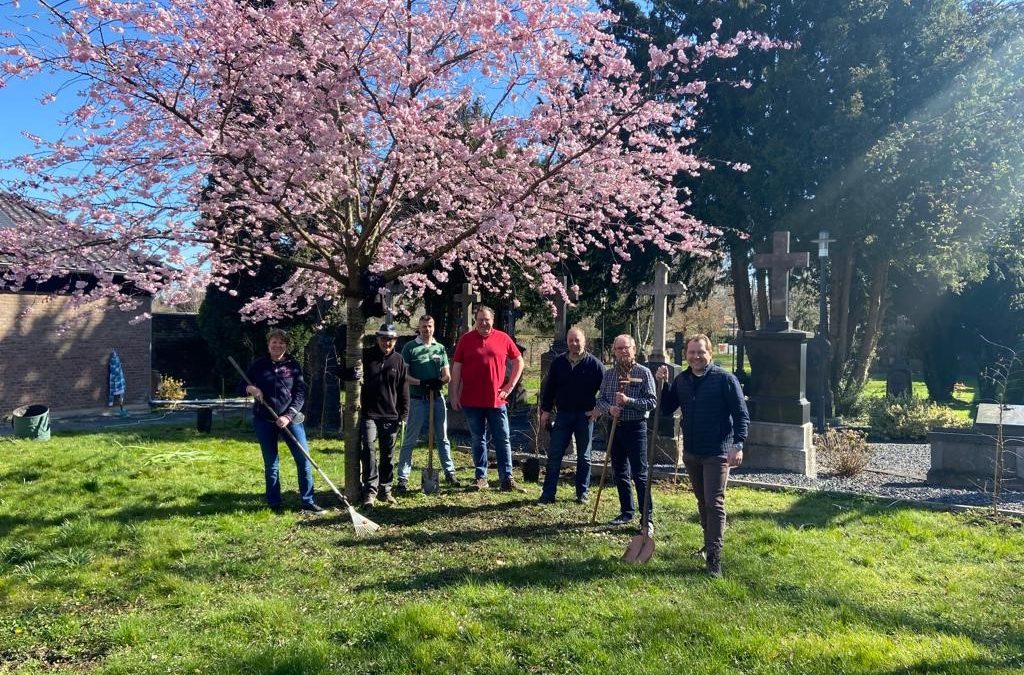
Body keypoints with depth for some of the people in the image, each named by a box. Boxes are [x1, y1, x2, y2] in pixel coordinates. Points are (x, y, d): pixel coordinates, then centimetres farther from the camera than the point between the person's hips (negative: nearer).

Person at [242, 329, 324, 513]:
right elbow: (241, 385, 10)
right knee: (271, 464, 7)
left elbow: (300, 394, -2)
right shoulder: (259, 365, 3)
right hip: (264, 421, 0)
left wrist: (288, 416, -14)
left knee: (304, 460, -4)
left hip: (290, 419, 0)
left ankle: (308, 501, 6)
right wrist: (250, 388, -13)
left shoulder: (294, 366, 1)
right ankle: (274, 504, 18)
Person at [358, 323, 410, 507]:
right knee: (369, 450, -13)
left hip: (390, 415, 2)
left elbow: (403, 389, 7)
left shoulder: (398, 360, 5)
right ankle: (370, 490, -10)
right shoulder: (366, 356, 1)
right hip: (369, 414, -2)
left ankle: (385, 490, 19)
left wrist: (403, 414, 3)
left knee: (387, 454, 8)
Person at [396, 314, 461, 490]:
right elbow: (403, 375, -5)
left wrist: (439, 381, -13)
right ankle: (403, 477, 5)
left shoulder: (440, 348, 10)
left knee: (443, 438, 12)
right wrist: (420, 382, -19)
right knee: (410, 440, -1)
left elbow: (447, 376, 9)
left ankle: (449, 473, 21)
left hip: (437, 398, 4)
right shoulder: (410, 347, -1)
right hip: (417, 400, -4)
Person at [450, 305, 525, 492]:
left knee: (503, 439, 3)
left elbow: (518, 361, 9)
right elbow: (456, 368, 3)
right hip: (472, 401, 0)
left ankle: (507, 478, 9)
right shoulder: (465, 340, 2)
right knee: (478, 440, 9)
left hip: (497, 400, 0)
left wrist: (510, 386, 3)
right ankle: (481, 478, 18)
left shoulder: (503, 339, 1)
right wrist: (454, 395, -1)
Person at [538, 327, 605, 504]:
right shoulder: (558, 362, 3)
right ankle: (548, 493, 6)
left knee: (584, 457, 8)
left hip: (585, 415, -2)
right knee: (554, 454, 0)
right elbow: (549, 387, 8)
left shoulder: (594, 364, -4)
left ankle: (582, 493, 19)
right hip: (563, 415, 2)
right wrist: (545, 410, 5)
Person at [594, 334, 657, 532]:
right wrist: (609, 408, -12)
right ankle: (627, 512, 25)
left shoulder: (643, 373, -5)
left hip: (636, 427, -5)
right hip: (615, 427, 5)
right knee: (619, 473, 12)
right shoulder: (609, 374, 8)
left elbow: (652, 402, -9)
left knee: (640, 474, -5)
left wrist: (629, 401, -21)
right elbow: (600, 400, 10)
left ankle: (648, 518, 1)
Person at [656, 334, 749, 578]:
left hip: (717, 453, -6)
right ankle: (709, 544, 33)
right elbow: (666, 410, 10)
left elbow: (741, 415, -11)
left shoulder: (725, 379, -11)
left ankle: (714, 557, -4)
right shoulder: (681, 380, 6)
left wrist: (738, 444, -22)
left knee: (714, 503, -7)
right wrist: (663, 384, -3)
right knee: (702, 502, 17)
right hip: (691, 452, 6)